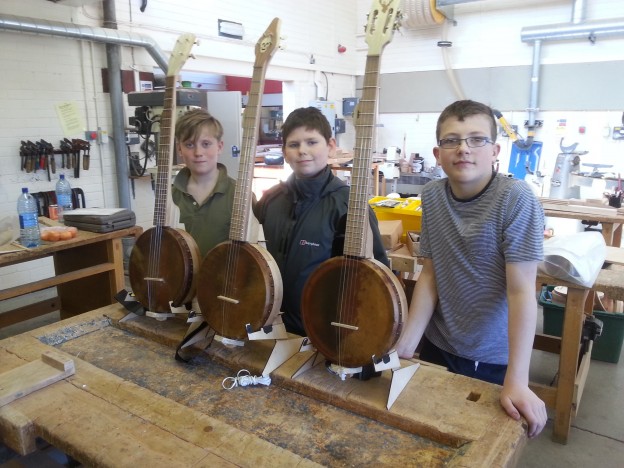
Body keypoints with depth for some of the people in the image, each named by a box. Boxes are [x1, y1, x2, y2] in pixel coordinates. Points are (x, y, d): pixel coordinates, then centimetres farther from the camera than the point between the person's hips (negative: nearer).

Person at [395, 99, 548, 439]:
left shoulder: (515, 199, -21)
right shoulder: (432, 196, -6)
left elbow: (521, 290, -23)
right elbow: (430, 275, -2)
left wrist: (516, 381, -26)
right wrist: (405, 345, -6)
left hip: (493, 359, -4)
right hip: (437, 347, 5)